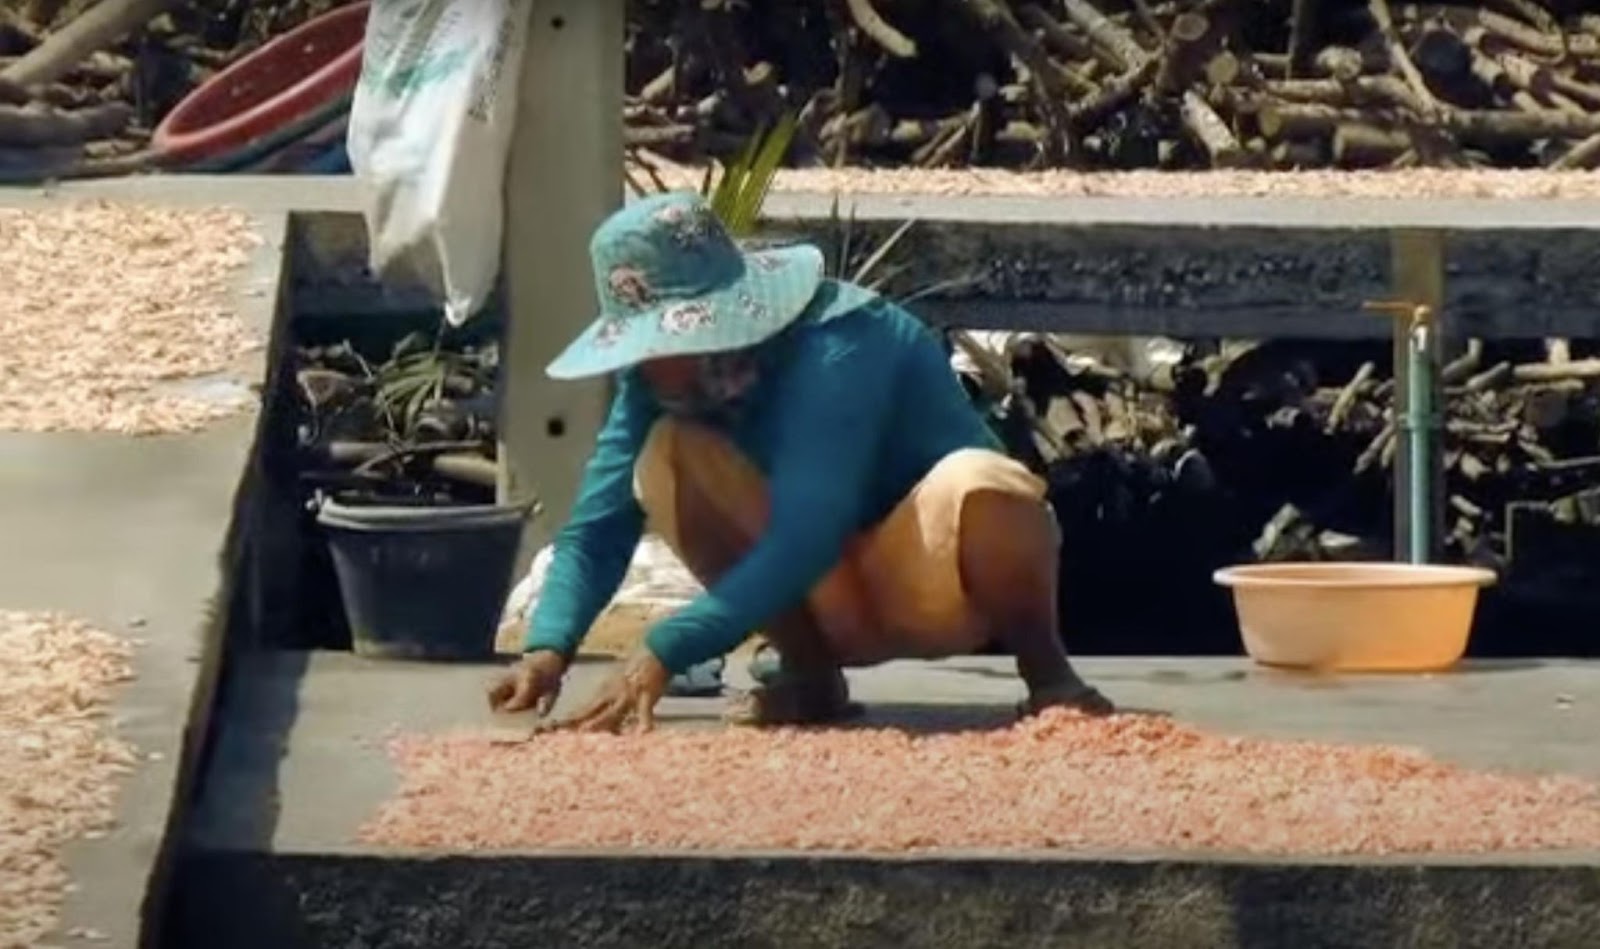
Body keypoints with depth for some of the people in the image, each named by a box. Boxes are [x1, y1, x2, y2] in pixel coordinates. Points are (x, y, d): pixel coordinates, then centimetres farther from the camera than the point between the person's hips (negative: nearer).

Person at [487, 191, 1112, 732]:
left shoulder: (836, 348, -29)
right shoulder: (658, 378, -10)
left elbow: (804, 541, -39)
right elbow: (597, 528, -13)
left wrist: (661, 655, -45)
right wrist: (548, 647, -32)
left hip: (940, 585, -5)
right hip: (837, 609, 5)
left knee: (974, 484, -39)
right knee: (668, 454, -18)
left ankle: (1044, 670, -10)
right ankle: (810, 675, -6)